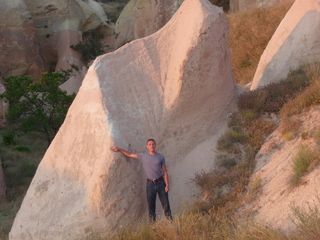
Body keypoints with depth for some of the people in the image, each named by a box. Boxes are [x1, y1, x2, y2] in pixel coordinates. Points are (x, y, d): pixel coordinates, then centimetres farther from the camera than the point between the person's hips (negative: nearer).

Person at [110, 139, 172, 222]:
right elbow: (130, 154, 16)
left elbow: (165, 172, 3)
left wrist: (167, 185, -6)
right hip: (150, 184, 1)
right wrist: (118, 149, 9)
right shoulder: (143, 156, 7)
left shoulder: (161, 157, 5)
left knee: (166, 204, -2)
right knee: (151, 206, 2)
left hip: (160, 183, -1)